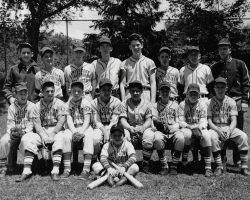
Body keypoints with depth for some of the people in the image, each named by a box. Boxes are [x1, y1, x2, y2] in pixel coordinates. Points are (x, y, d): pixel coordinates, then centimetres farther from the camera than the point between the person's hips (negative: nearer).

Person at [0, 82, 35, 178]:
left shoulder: (31, 106, 1)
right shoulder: (12, 107, 8)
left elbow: (31, 123, -4)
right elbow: (10, 123, 1)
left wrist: (25, 132, -21)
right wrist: (11, 132, -21)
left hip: (27, 132, -2)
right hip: (14, 133, 2)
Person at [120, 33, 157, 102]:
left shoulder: (149, 62, 11)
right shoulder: (125, 63, 12)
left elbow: (153, 83, 7)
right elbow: (122, 84, 8)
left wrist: (153, 100, -4)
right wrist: (123, 101, -2)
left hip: (145, 94, 0)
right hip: (129, 94, 0)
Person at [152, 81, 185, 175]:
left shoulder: (175, 104, 19)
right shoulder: (155, 105, 17)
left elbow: (178, 122, 11)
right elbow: (153, 121, 5)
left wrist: (172, 128, -10)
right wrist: (160, 125, -17)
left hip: (173, 131, 1)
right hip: (160, 132, -1)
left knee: (180, 138, -33)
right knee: (157, 139, -35)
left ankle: (174, 166, -18)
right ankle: (164, 166, -19)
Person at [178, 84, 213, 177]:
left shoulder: (202, 104, 11)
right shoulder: (182, 105, 7)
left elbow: (203, 120, 2)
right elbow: (180, 121, -2)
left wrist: (199, 128, -20)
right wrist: (190, 127, -20)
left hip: (200, 128, 1)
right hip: (187, 128, -1)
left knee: (206, 136, -32)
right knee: (187, 134, -37)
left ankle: (208, 167, -29)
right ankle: (184, 161, -15)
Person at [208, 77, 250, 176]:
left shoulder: (231, 102, 4)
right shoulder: (210, 102, 1)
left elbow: (234, 121, -1)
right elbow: (209, 121, -4)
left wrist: (229, 131, -21)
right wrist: (218, 130, -20)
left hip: (229, 127, 2)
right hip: (215, 128, -1)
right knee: (212, 137, -35)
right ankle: (219, 166, -23)